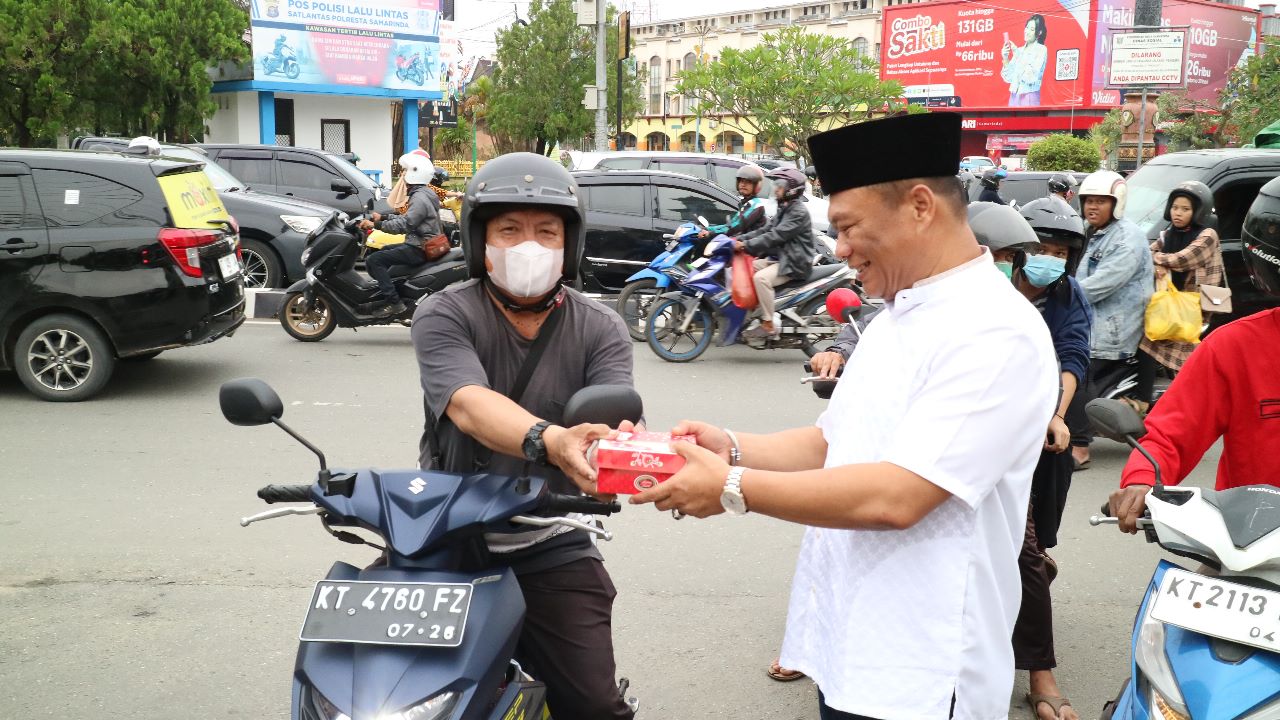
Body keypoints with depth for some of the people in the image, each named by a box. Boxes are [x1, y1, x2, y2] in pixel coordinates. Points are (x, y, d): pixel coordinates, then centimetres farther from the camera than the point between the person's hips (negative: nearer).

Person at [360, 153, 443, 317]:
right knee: (383, 251, 27)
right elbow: (406, 217, 21)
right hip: (418, 243, 11)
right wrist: (382, 217, 17)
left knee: (373, 260, -15)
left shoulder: (419, 198, -18)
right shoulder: (422, 193, 15)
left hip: (419, 249, -11)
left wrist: (376, 225, -25)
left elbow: (404, 225, -26)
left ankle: (393, 302, -19)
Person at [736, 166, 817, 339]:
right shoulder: (783, 210, 16)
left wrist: (745, 245, -27)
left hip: (794, 263, -10)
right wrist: (739, 239, -1)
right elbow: (764, 230, 12)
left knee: (761, 278, -30)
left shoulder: (799, 213, -17)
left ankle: (768, 326, -24)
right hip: (778, 258, 10)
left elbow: (775, 236, -25)